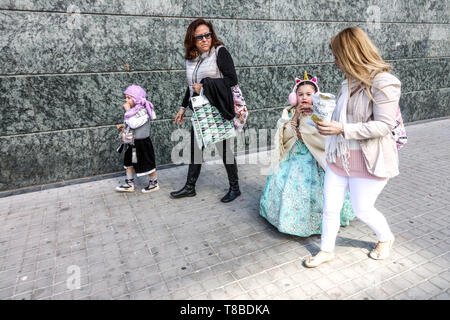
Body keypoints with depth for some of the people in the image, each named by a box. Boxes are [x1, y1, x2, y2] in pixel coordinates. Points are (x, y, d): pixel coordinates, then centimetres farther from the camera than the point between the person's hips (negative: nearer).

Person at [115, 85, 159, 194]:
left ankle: (154, 183, 20)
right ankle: (130, 184, 28)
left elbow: (134, 124, -30)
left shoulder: (143, 111, -19)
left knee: (147, 164, 4)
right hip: (131, 143, 9)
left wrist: (128, 110, -23)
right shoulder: (133, 110, 7)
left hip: (142, 143, -9)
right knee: (129, 163, 15)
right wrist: (123, 126, 5)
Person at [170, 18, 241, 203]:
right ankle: (190, 187, 25)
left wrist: (205, 86, -15)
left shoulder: (220, 52, -6)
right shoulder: (191, 58, 12)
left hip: (218, 110, -6)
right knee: (195, 148, 11)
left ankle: (234, 188, 18)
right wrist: (183, 107, 21)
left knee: (224, 149, 1)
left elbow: (232, 79, -14)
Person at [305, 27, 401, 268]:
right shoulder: (350, 81, 6)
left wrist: (342, 129, -27)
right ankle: (327, 250, 29)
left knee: (362, 209, 8)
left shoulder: (383, 83, -17)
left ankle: (386, 238, 40)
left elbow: (383, 126, -22)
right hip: (339, 156, 7)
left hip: (367, 161, -7)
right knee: (330, 207, 9)